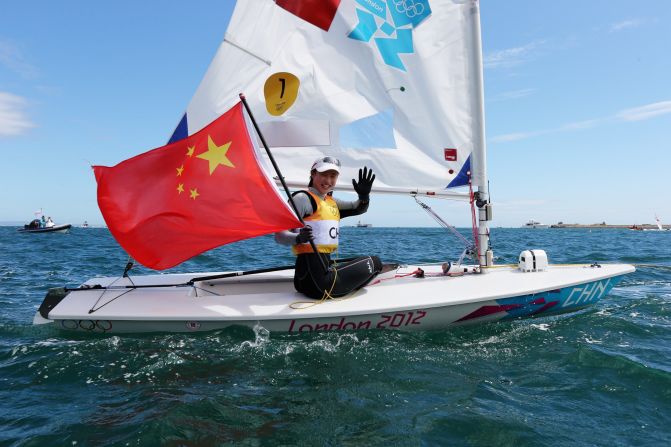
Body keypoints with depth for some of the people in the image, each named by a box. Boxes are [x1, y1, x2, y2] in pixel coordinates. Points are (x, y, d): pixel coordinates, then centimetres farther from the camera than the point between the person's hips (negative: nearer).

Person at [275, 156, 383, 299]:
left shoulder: (331, 201, 17)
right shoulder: (303, 198, -10)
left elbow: (359, 209, 19)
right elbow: (280, 235, -16)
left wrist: (364, 195, -3)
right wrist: (299, 238, -36)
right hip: (315, 275, -9)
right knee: (374, 262, 1)